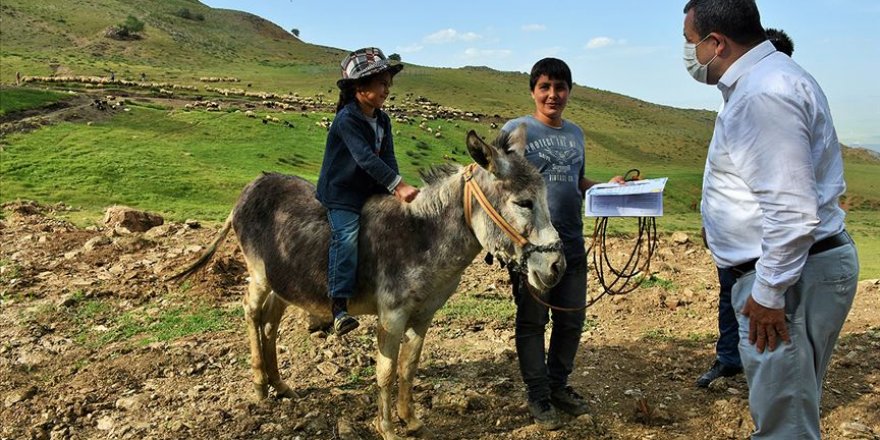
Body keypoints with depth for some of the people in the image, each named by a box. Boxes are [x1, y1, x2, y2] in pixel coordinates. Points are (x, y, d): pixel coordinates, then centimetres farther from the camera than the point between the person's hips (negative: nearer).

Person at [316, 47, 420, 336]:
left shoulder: (382, 120, 8)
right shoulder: (347, 119, -18)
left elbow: (388, 157, 1)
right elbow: (366, 157, -29)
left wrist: (395, 189, -17)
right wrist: (398, 184, -36)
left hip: (370, 191, 9)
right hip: (339, 193, -9)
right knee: (348, 237, -26)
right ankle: (338, 305, -26)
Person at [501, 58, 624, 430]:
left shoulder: (575, 133, 13)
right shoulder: (516, 129, -4)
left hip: (571, 243, 6)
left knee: (572, 319, 14)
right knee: (532, 320, 5)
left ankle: (558, 384, 33)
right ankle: (538, 395, 20)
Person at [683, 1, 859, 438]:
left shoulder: (762, 93, -21)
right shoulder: (765, 77, 13)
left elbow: (791, 210, -27)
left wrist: (769, 293, -19)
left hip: (789, 274, -11)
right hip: (799, 265, 11)